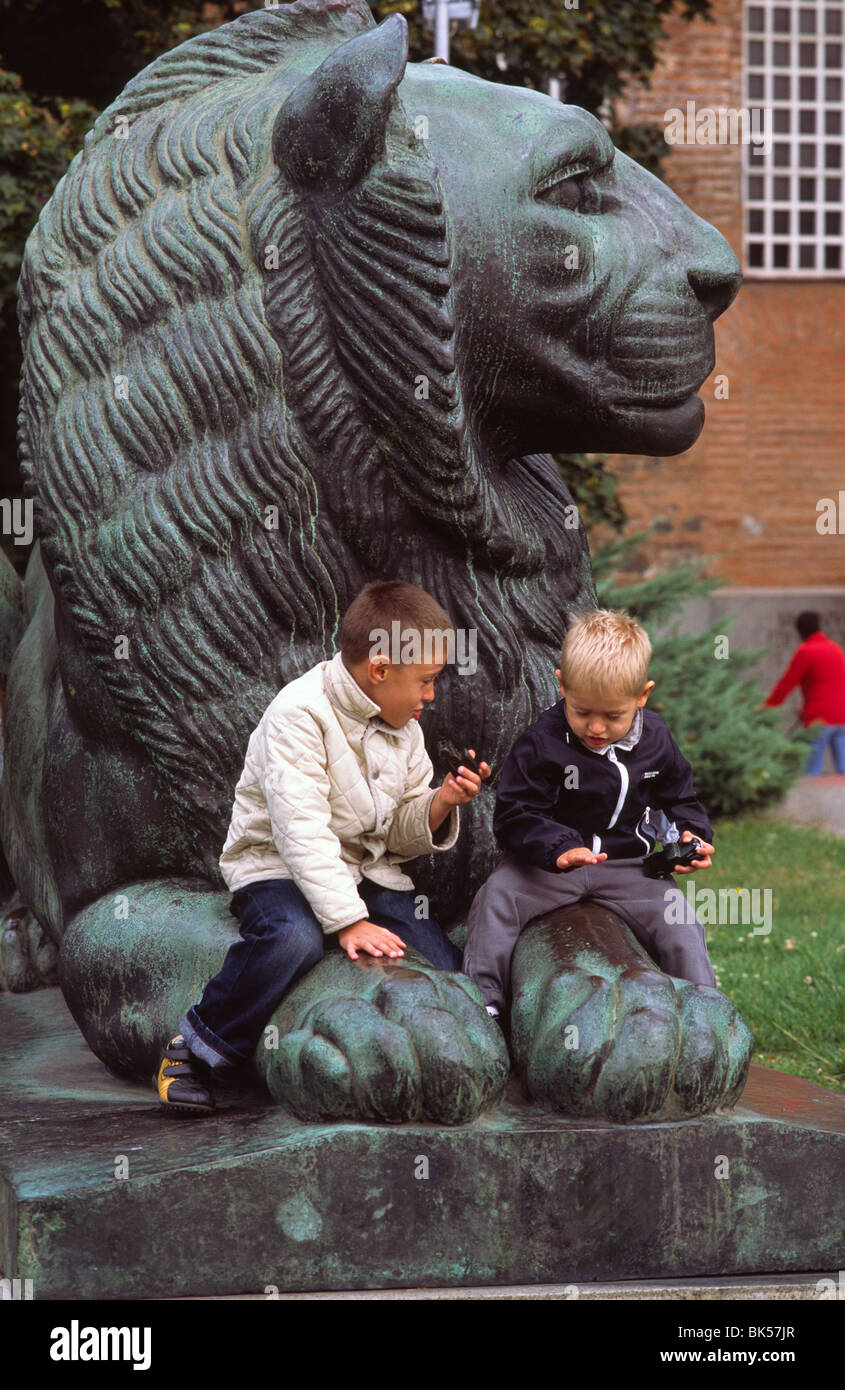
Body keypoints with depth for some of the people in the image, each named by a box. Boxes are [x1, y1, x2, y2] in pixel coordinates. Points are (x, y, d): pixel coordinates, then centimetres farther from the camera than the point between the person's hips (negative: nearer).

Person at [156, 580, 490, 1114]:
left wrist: (440, 804, -7)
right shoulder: (299, 714, -17)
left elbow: (399, 834, 14)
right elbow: (302, 832, -26)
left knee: (446, 970, -15)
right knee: (295, 938, -39)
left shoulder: (402, 728, 8)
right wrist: (348, 921, -34)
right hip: (278, 867, -6)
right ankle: (195, 1048, -20)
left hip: (369, 872, 7)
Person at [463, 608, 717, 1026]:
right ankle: (481, 999, -18)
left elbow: (679, 799, 17)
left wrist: (692, 836, -5)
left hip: (629, 867, 2)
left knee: (679, 923, -15)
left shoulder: (655, 741, 1)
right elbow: (515, 815, -14)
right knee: (496, 898, -24)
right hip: (549, 865, -2)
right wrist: (559, 848, -32)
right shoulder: (541, 743, -12)